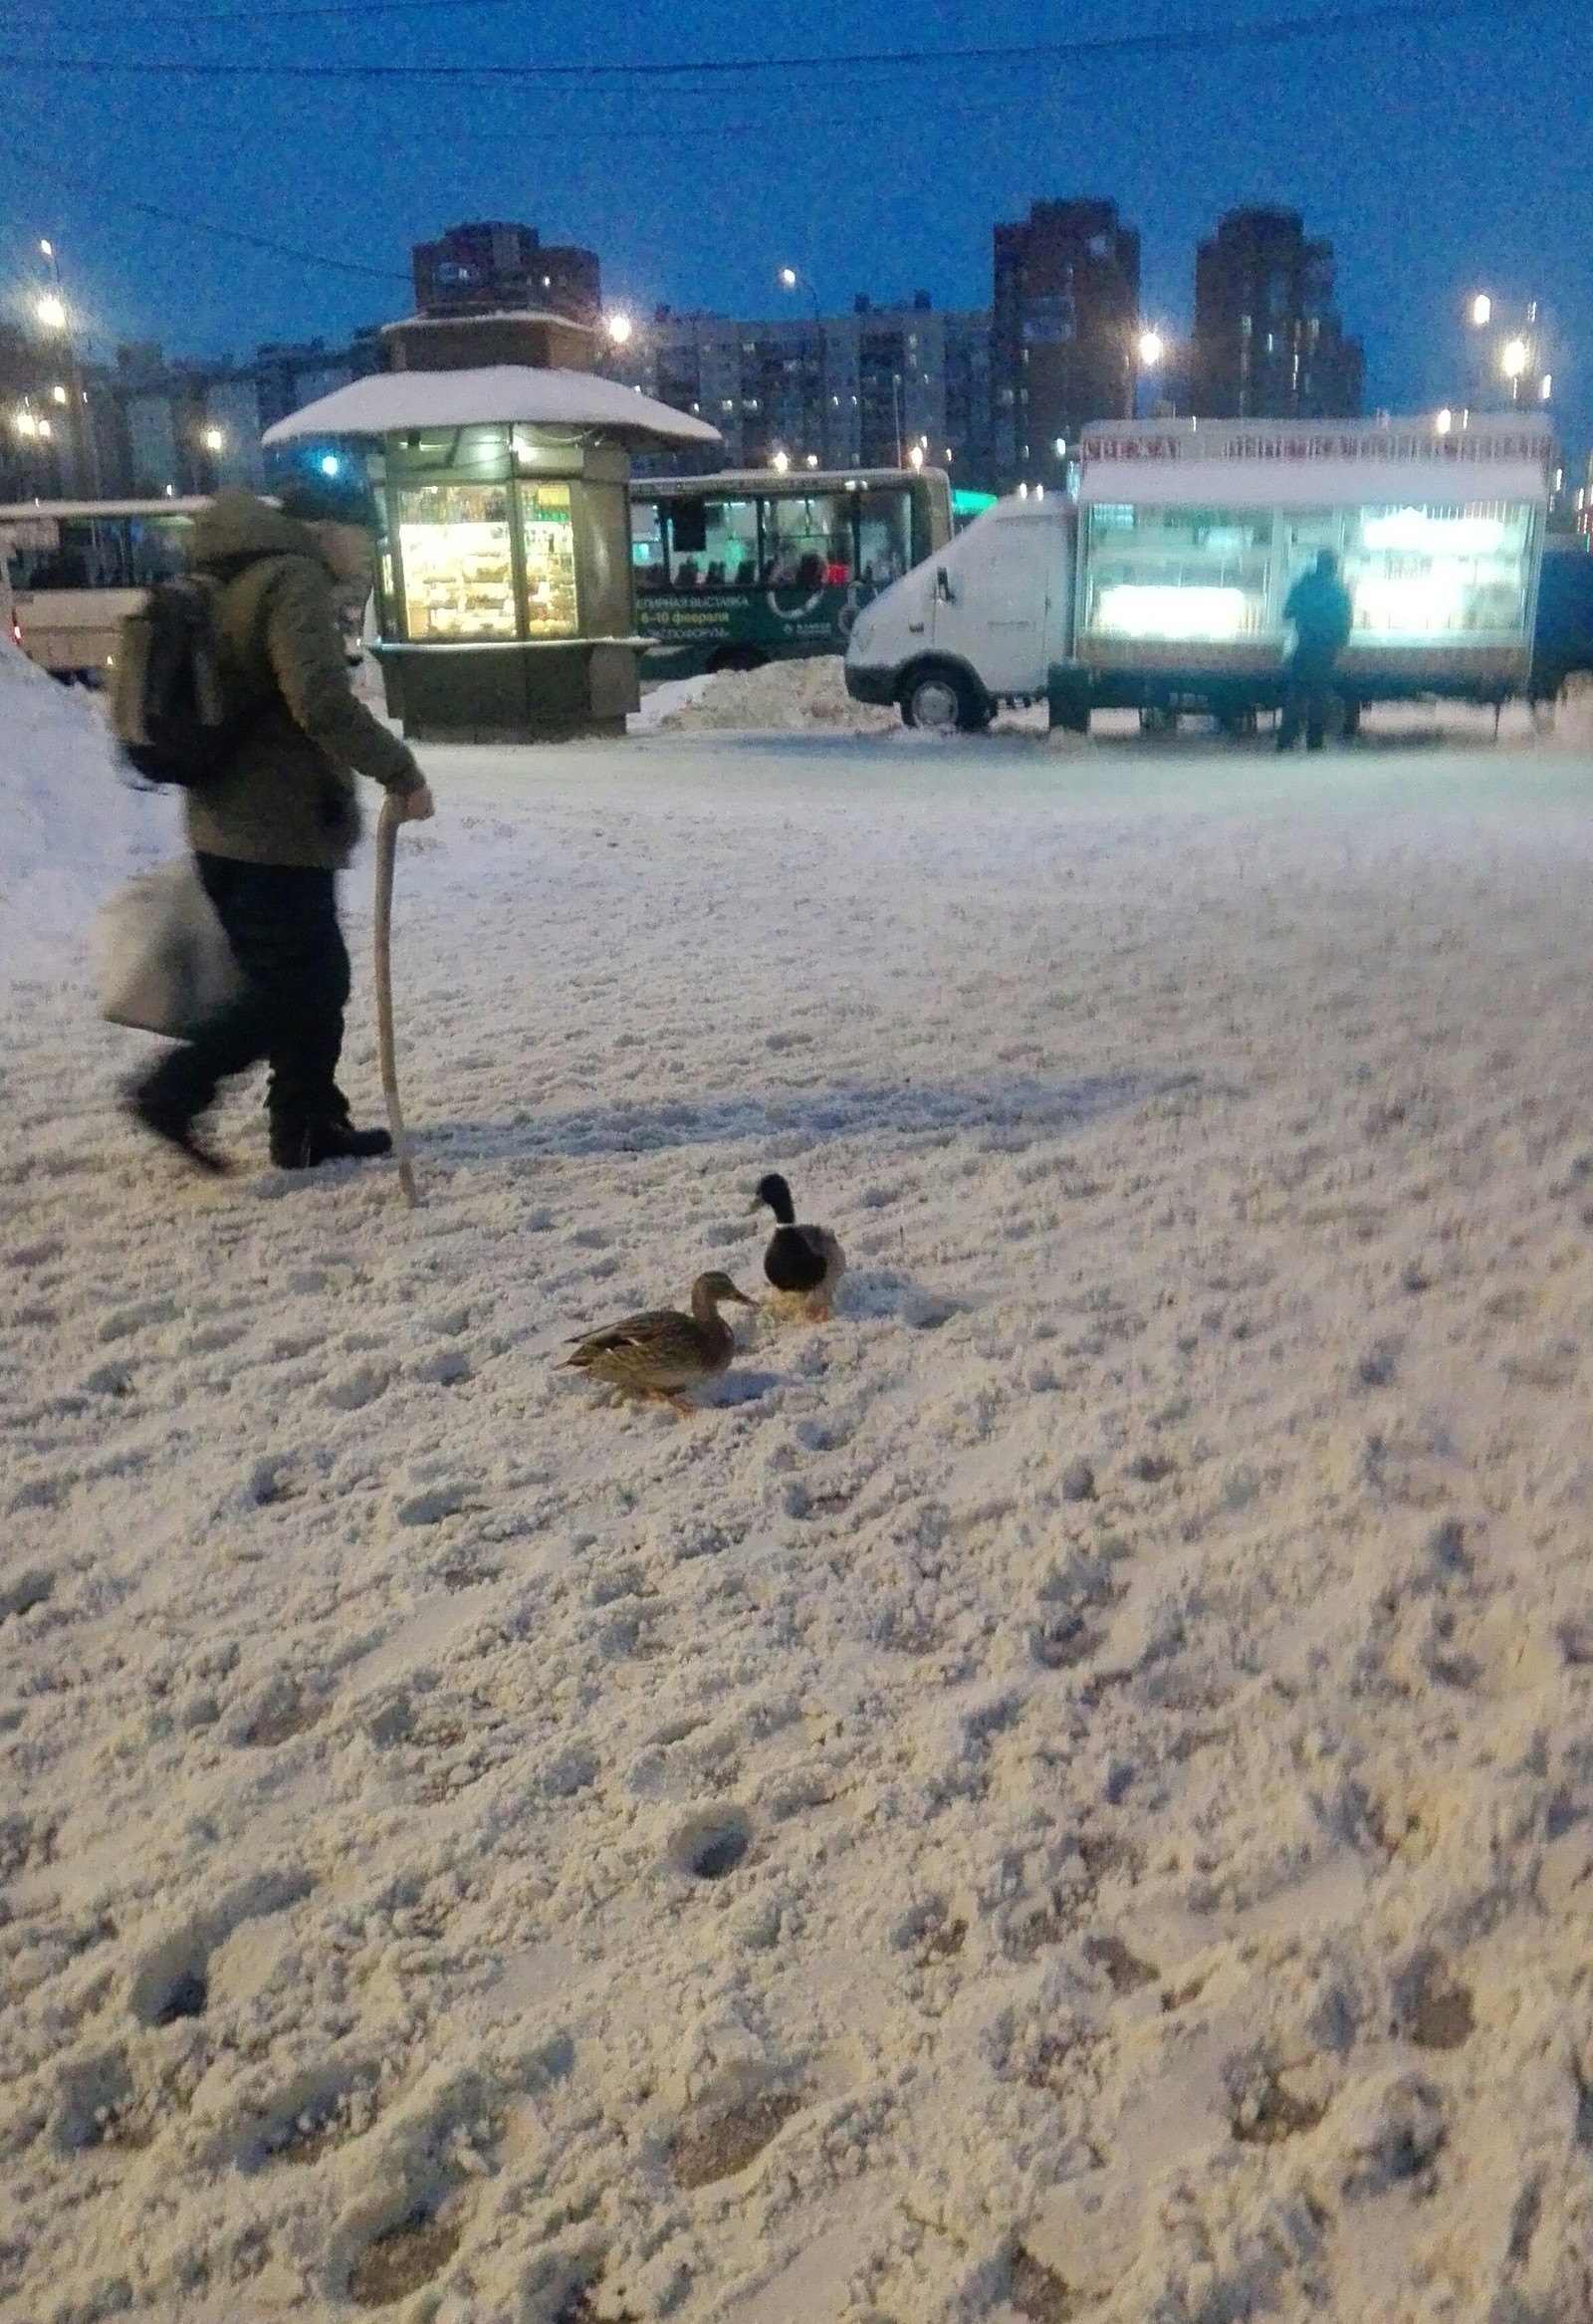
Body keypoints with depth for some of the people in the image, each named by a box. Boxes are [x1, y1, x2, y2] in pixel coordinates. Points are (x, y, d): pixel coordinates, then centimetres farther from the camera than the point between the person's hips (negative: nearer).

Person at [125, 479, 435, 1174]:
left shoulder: (242, 582, 19)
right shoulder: (295, 579, -12)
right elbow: (320, 700, -26)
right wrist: (399, 770, -19)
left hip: (232, 826, 10)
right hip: (278, 832, -10)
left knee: (314, 978, 14)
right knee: (296, 985, -4)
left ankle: (310, 1126, 19)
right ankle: (173, 1091, -2)